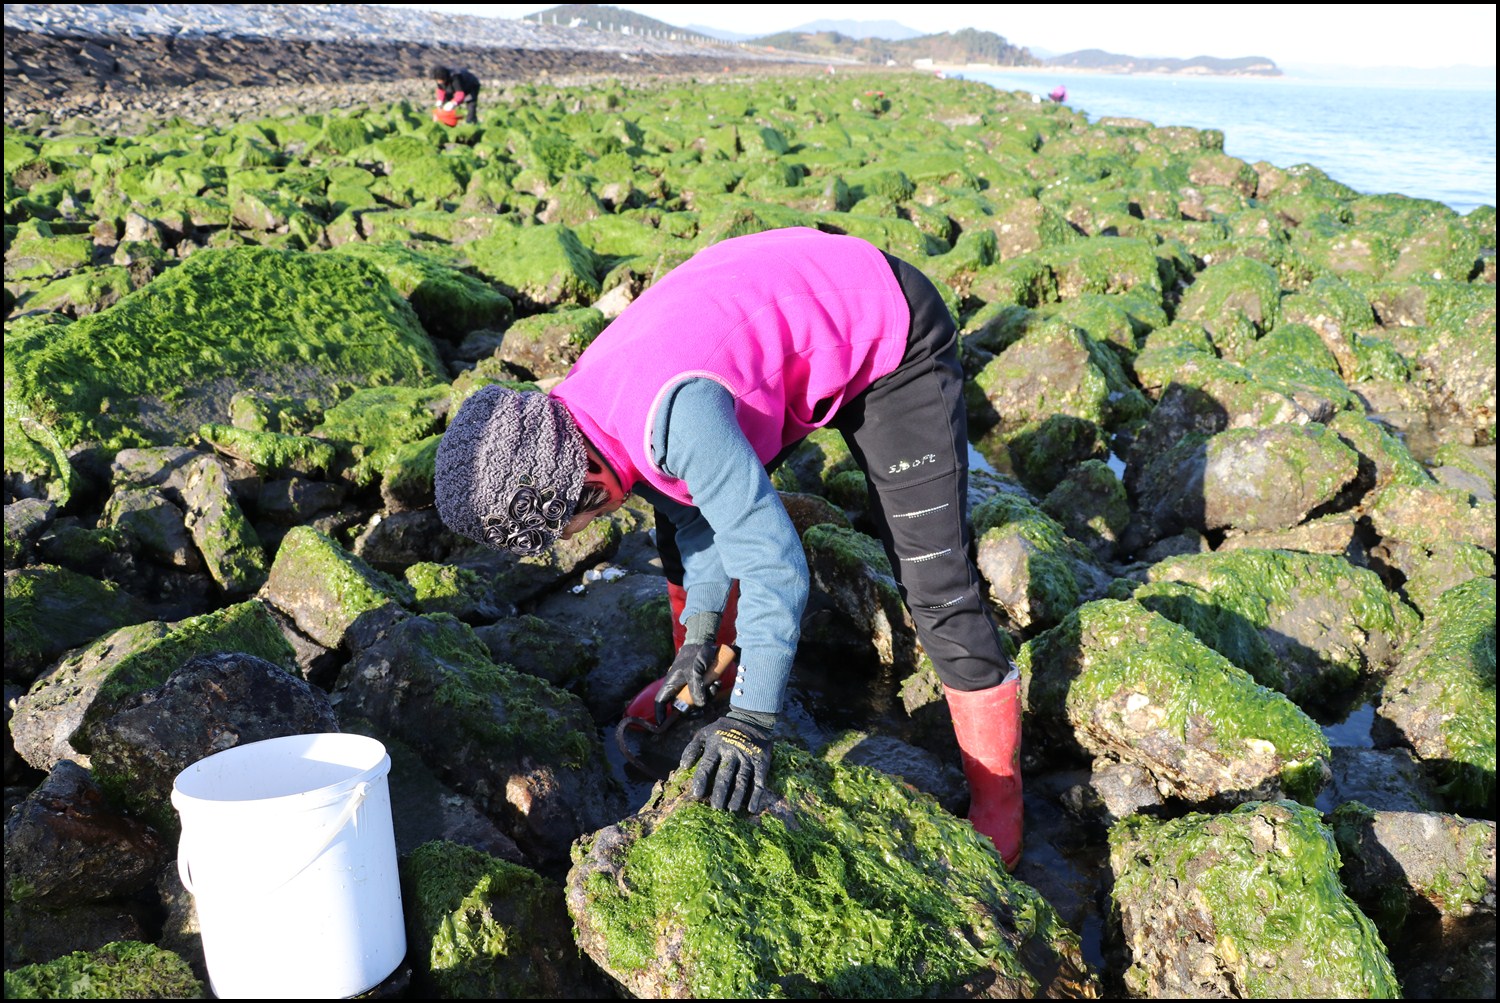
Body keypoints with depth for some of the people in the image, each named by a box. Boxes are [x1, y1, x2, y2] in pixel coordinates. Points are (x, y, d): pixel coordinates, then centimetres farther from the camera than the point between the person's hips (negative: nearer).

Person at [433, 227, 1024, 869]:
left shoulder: (671, 413, -38)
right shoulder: (583, 414, -8)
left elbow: (774, 562, -36)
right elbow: (699, 506, 5)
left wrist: (751, 720, -31)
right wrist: (700, 631, 1)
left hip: (890, 338, -8)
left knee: (933, 580, -13)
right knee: (682, 508, 13)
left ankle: (997, 808, 3)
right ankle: (701, 681, 35)